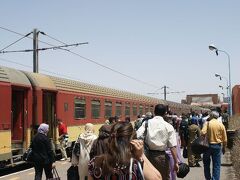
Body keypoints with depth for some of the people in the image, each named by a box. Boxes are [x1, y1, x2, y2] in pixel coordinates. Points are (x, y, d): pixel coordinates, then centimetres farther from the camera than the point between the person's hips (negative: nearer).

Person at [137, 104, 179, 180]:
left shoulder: (146, 123, 0)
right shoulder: (168, 126, -4)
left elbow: (137, 137, -12)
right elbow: (172, 147, -8)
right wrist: (176, 162, -4)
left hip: (148, 155, 2)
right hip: (161, 156, -2)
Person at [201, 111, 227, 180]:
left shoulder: (207, 123, -6)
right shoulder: (221, 125, 0)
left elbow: (203, 133, -23)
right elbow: (225, 139, 2)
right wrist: (224, 148, 14)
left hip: (208, 145, -1)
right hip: (217, 146, 1)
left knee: (206, 163, 17)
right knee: (216, 165, 6)